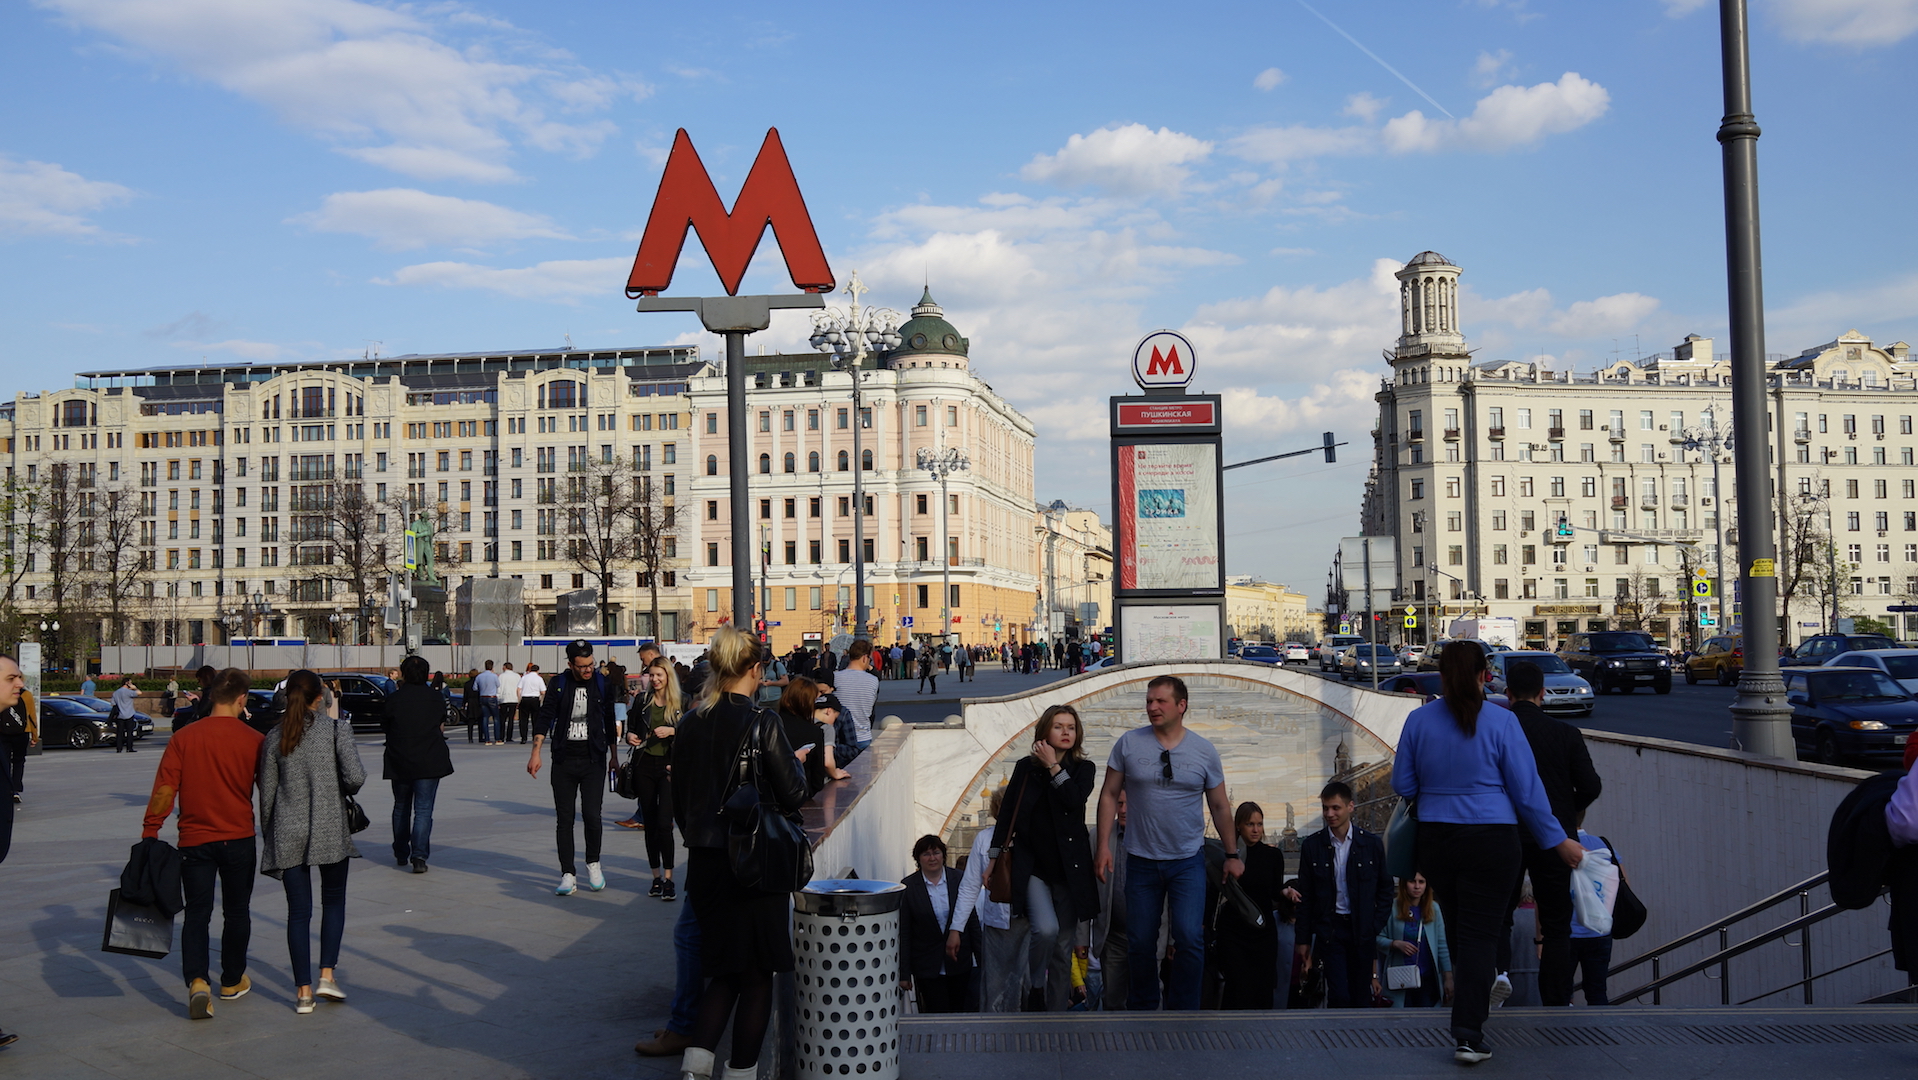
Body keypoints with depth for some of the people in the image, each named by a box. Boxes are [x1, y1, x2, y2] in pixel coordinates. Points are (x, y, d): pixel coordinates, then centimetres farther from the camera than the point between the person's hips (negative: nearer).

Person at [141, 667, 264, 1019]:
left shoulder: (183, 738, -6)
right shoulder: (254, 740, -7)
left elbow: (163, 792, -8)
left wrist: (149, 833, 0)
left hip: (195, 841, 0)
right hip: (239, 839, 0)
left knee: (197, 914, 5)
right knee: (236, 911, 16)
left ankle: (197, 981, -14)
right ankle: (232, 982, 27)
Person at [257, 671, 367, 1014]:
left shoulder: (275, 737, 3)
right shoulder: (336, 729, -5)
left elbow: (267, 792, 6)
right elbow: (355, 777, -15)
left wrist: (268, 836, 16)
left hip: (288, 833, 2)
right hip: (330, 829, -2)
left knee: (298, 911, 6)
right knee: (333, 900, 16)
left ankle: (304, 991, 7)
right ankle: (327, 975, 6)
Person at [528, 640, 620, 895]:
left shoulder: (602, 684, 2)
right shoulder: (559, 684, 1)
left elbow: (610, 721, 10)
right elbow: (545, 717, -1)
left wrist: (613, 756, 11)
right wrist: (536, 752, -11)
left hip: (593, 759, -1)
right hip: (564, 759, 1)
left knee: (592, 814, -10)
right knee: (564, 818, 2)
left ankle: (593, 863, 14)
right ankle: (568, 875, 9)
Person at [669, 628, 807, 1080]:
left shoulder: (690, 724, 2)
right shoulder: (760, 723, -14)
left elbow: (678, 799, 9)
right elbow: (793, 795, -11)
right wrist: (796, 763, 9)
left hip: (704, 863, 5)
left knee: (723, 971, 17)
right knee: (757, 975, 9)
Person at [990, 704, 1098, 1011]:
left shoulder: (1083, 768, 7)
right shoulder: (1026, 767, 5)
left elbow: (1074, 799, -13)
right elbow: (1008, 813, 5)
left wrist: (1053, 767, -10)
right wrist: (994, 858, 1)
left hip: (1069, 869, 2)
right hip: (1032, 866, -2)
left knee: (1064, 947, 5)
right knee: (1046, 929, -24)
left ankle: (1056, 1015, 15)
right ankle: (1034, 986, 0)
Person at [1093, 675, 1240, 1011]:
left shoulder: (1204, 751, -1)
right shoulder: (1128, 743, -3)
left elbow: (1220, 807, 7)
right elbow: (1109, 795, 1)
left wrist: (1232, 854, 9)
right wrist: (1103, 845, -4)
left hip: (1188, 861, -1)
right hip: (1141, 861, 1)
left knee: (1190, 938, -11)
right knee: (1140, 944, 9)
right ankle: (1141, 1010, 28)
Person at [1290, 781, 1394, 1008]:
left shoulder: (1372, 844, 3)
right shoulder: (1311, 846, 3)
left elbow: (1385, 889, 9)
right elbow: (1305, 897, 6)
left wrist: (1377, 928, -1)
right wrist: (1304, 939, 4)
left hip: (1363, 929, 1)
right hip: (1329, 928, -1)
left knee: (1362, 997, 5)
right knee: (1339, 996, -10)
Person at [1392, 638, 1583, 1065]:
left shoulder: (1418, 720, -2)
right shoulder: (1501, 721, -10)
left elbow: (1402, 785, 3)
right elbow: (1527, 790, -7)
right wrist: (1559, 841, 4)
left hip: (1435, 838, 3)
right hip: (1491, 839, -3)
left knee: (1457, 928, 20)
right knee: (1480, 933, 0)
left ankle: (1474, 1003, 39)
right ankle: (1468, 1034, -6)